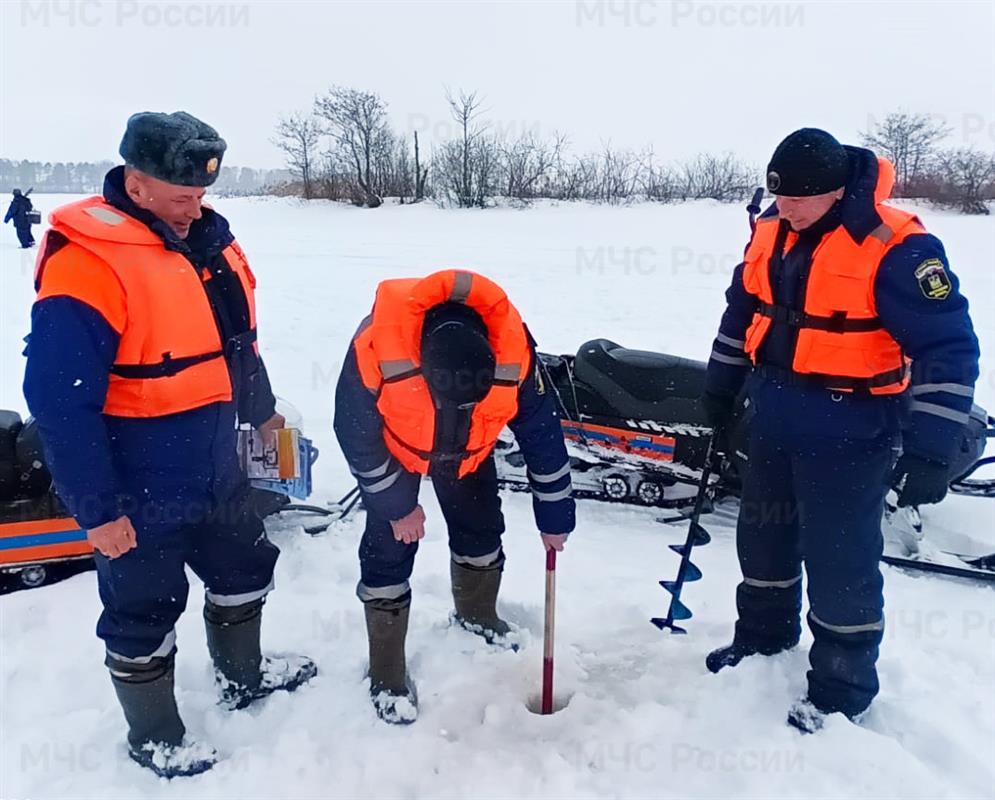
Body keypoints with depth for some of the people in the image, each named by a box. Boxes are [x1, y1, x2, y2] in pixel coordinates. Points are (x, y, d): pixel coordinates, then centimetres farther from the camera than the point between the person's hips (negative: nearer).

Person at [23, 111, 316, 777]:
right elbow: (60, 403, -23)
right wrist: (98, 510, -19)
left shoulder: (210, 239, 3)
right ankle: (155, 740, 36)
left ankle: (244, 678, 50)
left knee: (246, 573, 24)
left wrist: (261, 411, 26)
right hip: (141, 493, -8)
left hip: (215, 472, 8)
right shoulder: (86, 264, -23)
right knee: (145, 620, 12)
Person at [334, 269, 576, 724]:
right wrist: (397, 506, -15)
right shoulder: (374, 347, -40)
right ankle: (386, 675, 14)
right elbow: (355, 434, -22)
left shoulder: (514, 351, -35)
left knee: (482, 528, 10)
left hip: (469, 446, 2)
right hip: (393, 442, -2)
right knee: (388, 549, -4)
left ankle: (477, 614, 41)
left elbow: (542, 434, -19)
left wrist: (555, 516, -10)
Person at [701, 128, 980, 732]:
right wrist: (721, 388, 20)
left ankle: (843, 687, 24)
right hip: (774, 424, 7)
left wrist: (930, 450, -22)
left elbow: (948, 349, -18)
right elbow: (742, 312, 15)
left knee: (840, 563, 2)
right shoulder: (771, 233, 2)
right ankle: (764, 636, 43)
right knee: (763, 539, 20)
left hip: (847, 438, -7)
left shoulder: (896, 247, -19)